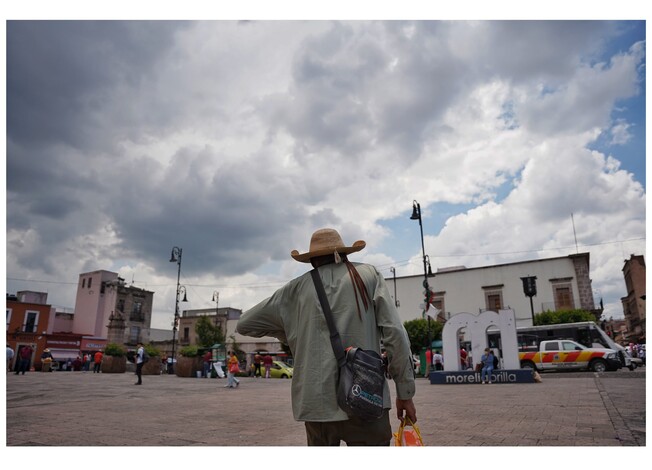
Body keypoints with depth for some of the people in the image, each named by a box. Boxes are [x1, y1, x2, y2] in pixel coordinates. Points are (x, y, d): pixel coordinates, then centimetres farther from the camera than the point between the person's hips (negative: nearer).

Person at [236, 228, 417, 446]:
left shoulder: (298, 288, 8)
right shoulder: (368, 275, 6)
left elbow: (245, 324, 15)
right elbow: (395, 333, -3)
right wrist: (405, 392, 3)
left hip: (316, 402, 2)